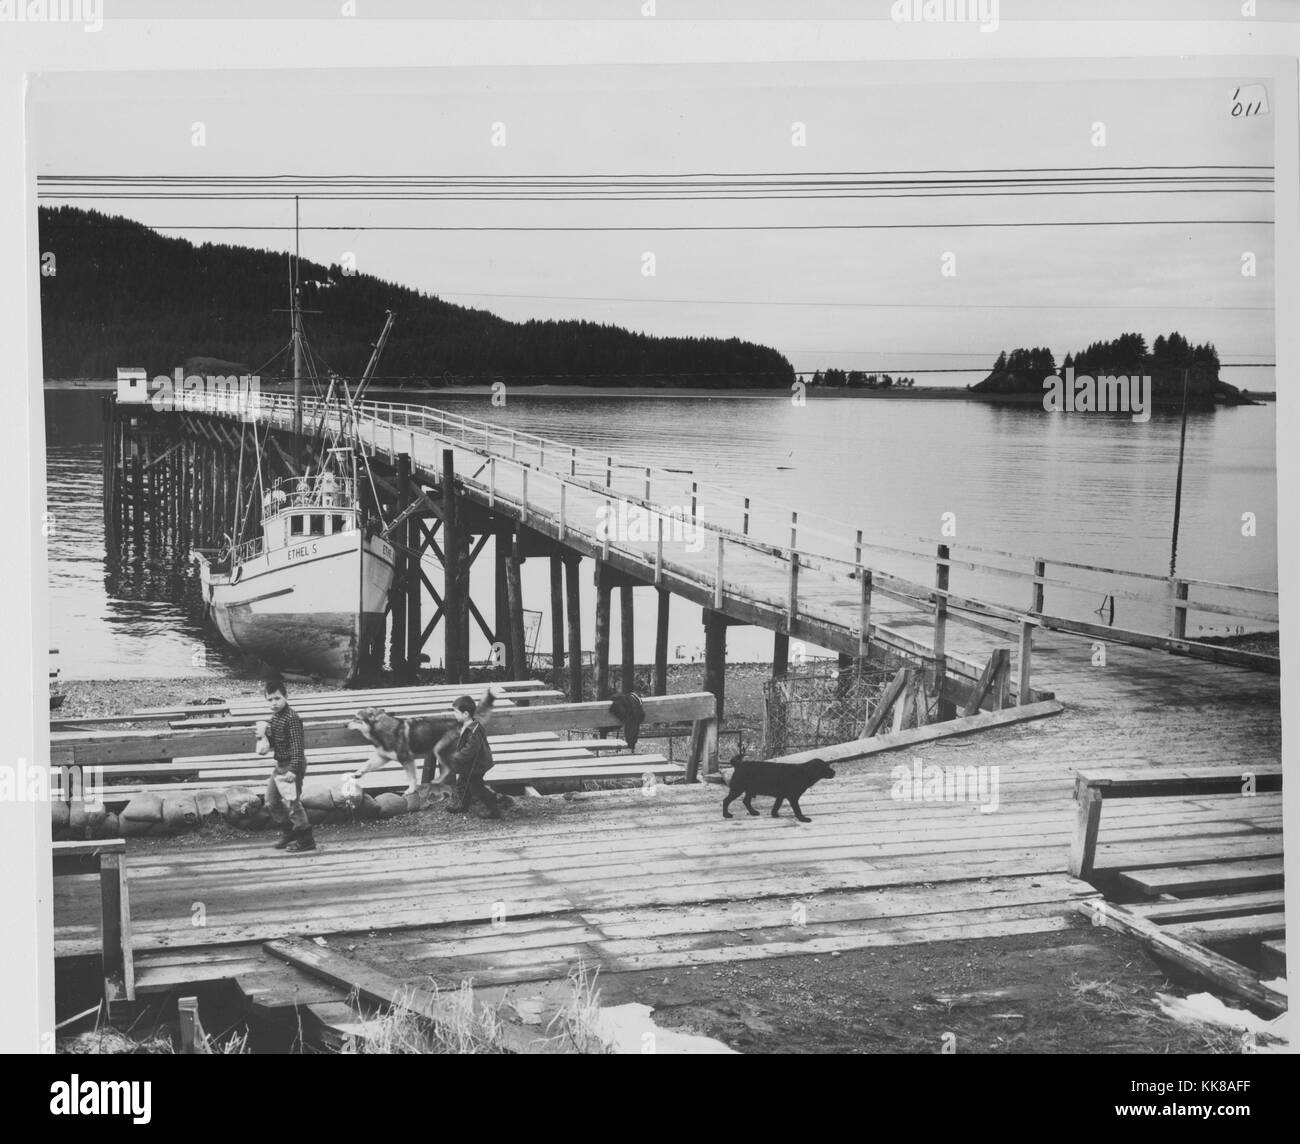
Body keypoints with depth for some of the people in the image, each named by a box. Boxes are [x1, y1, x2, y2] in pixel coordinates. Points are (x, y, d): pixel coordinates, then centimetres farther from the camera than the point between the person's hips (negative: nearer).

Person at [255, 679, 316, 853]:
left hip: (292, 764, -10)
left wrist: (293, 770, -27)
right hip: (280, 765, 10)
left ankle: (305, 839, -2)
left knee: (292, 801, -9)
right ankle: (288, 832, 28)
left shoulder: (291, 718, -18)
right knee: (271, 800, 16)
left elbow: (297, 745, -23)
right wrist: (263, 735, -3)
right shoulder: (274, 718, 10)